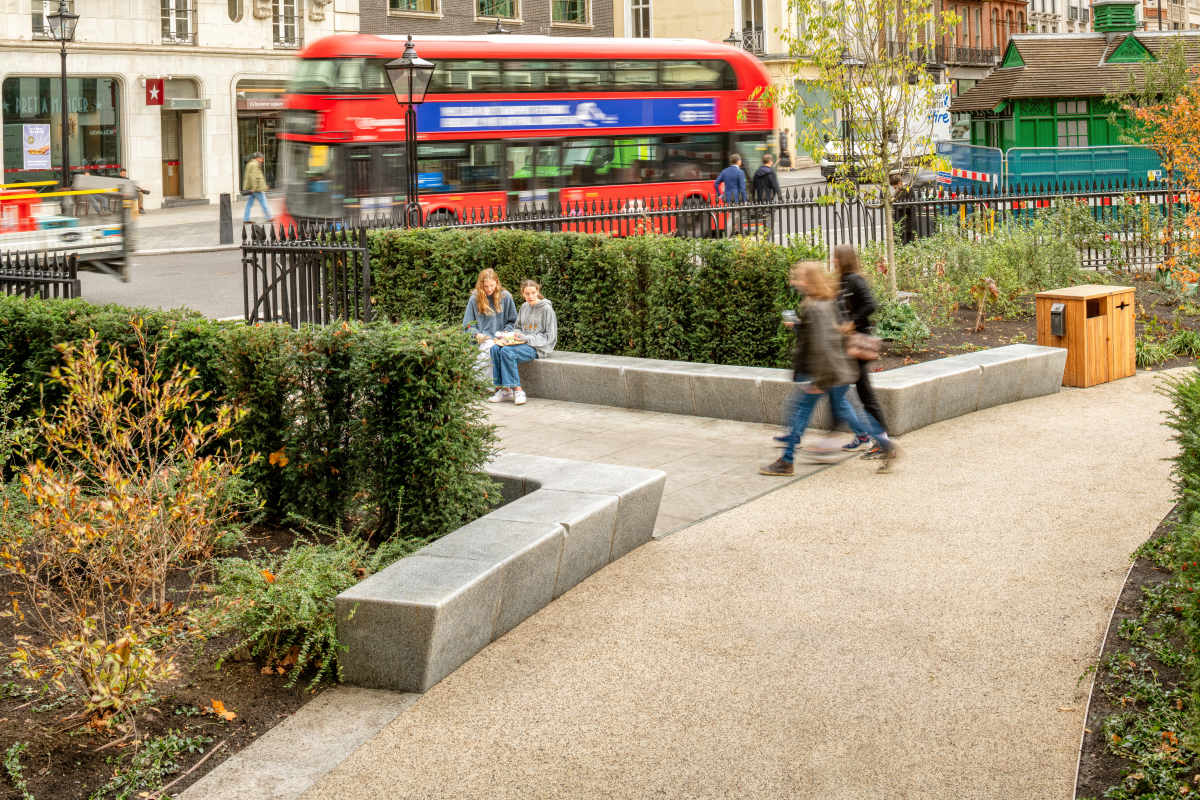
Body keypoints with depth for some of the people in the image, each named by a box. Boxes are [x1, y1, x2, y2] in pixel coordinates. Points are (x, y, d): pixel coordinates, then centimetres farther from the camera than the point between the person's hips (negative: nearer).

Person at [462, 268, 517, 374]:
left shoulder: (505, 296, 7)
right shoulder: (474, 299, 5)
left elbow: (512, 321, 15)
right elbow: (467, 324, 9)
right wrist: (477, 334, -10)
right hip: (482, 339, -1)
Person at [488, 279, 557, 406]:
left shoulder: (546, 309, -8)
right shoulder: (524, 307, 13)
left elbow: (550, 336, -10)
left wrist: (527, 338, -17)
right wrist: (515, 335, -1)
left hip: (539, 347, -7)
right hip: (523, 343, 7)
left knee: (507, 351, -30)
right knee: (495, 349, -19)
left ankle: (517, 390, -24)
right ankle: (504, 389, -20)